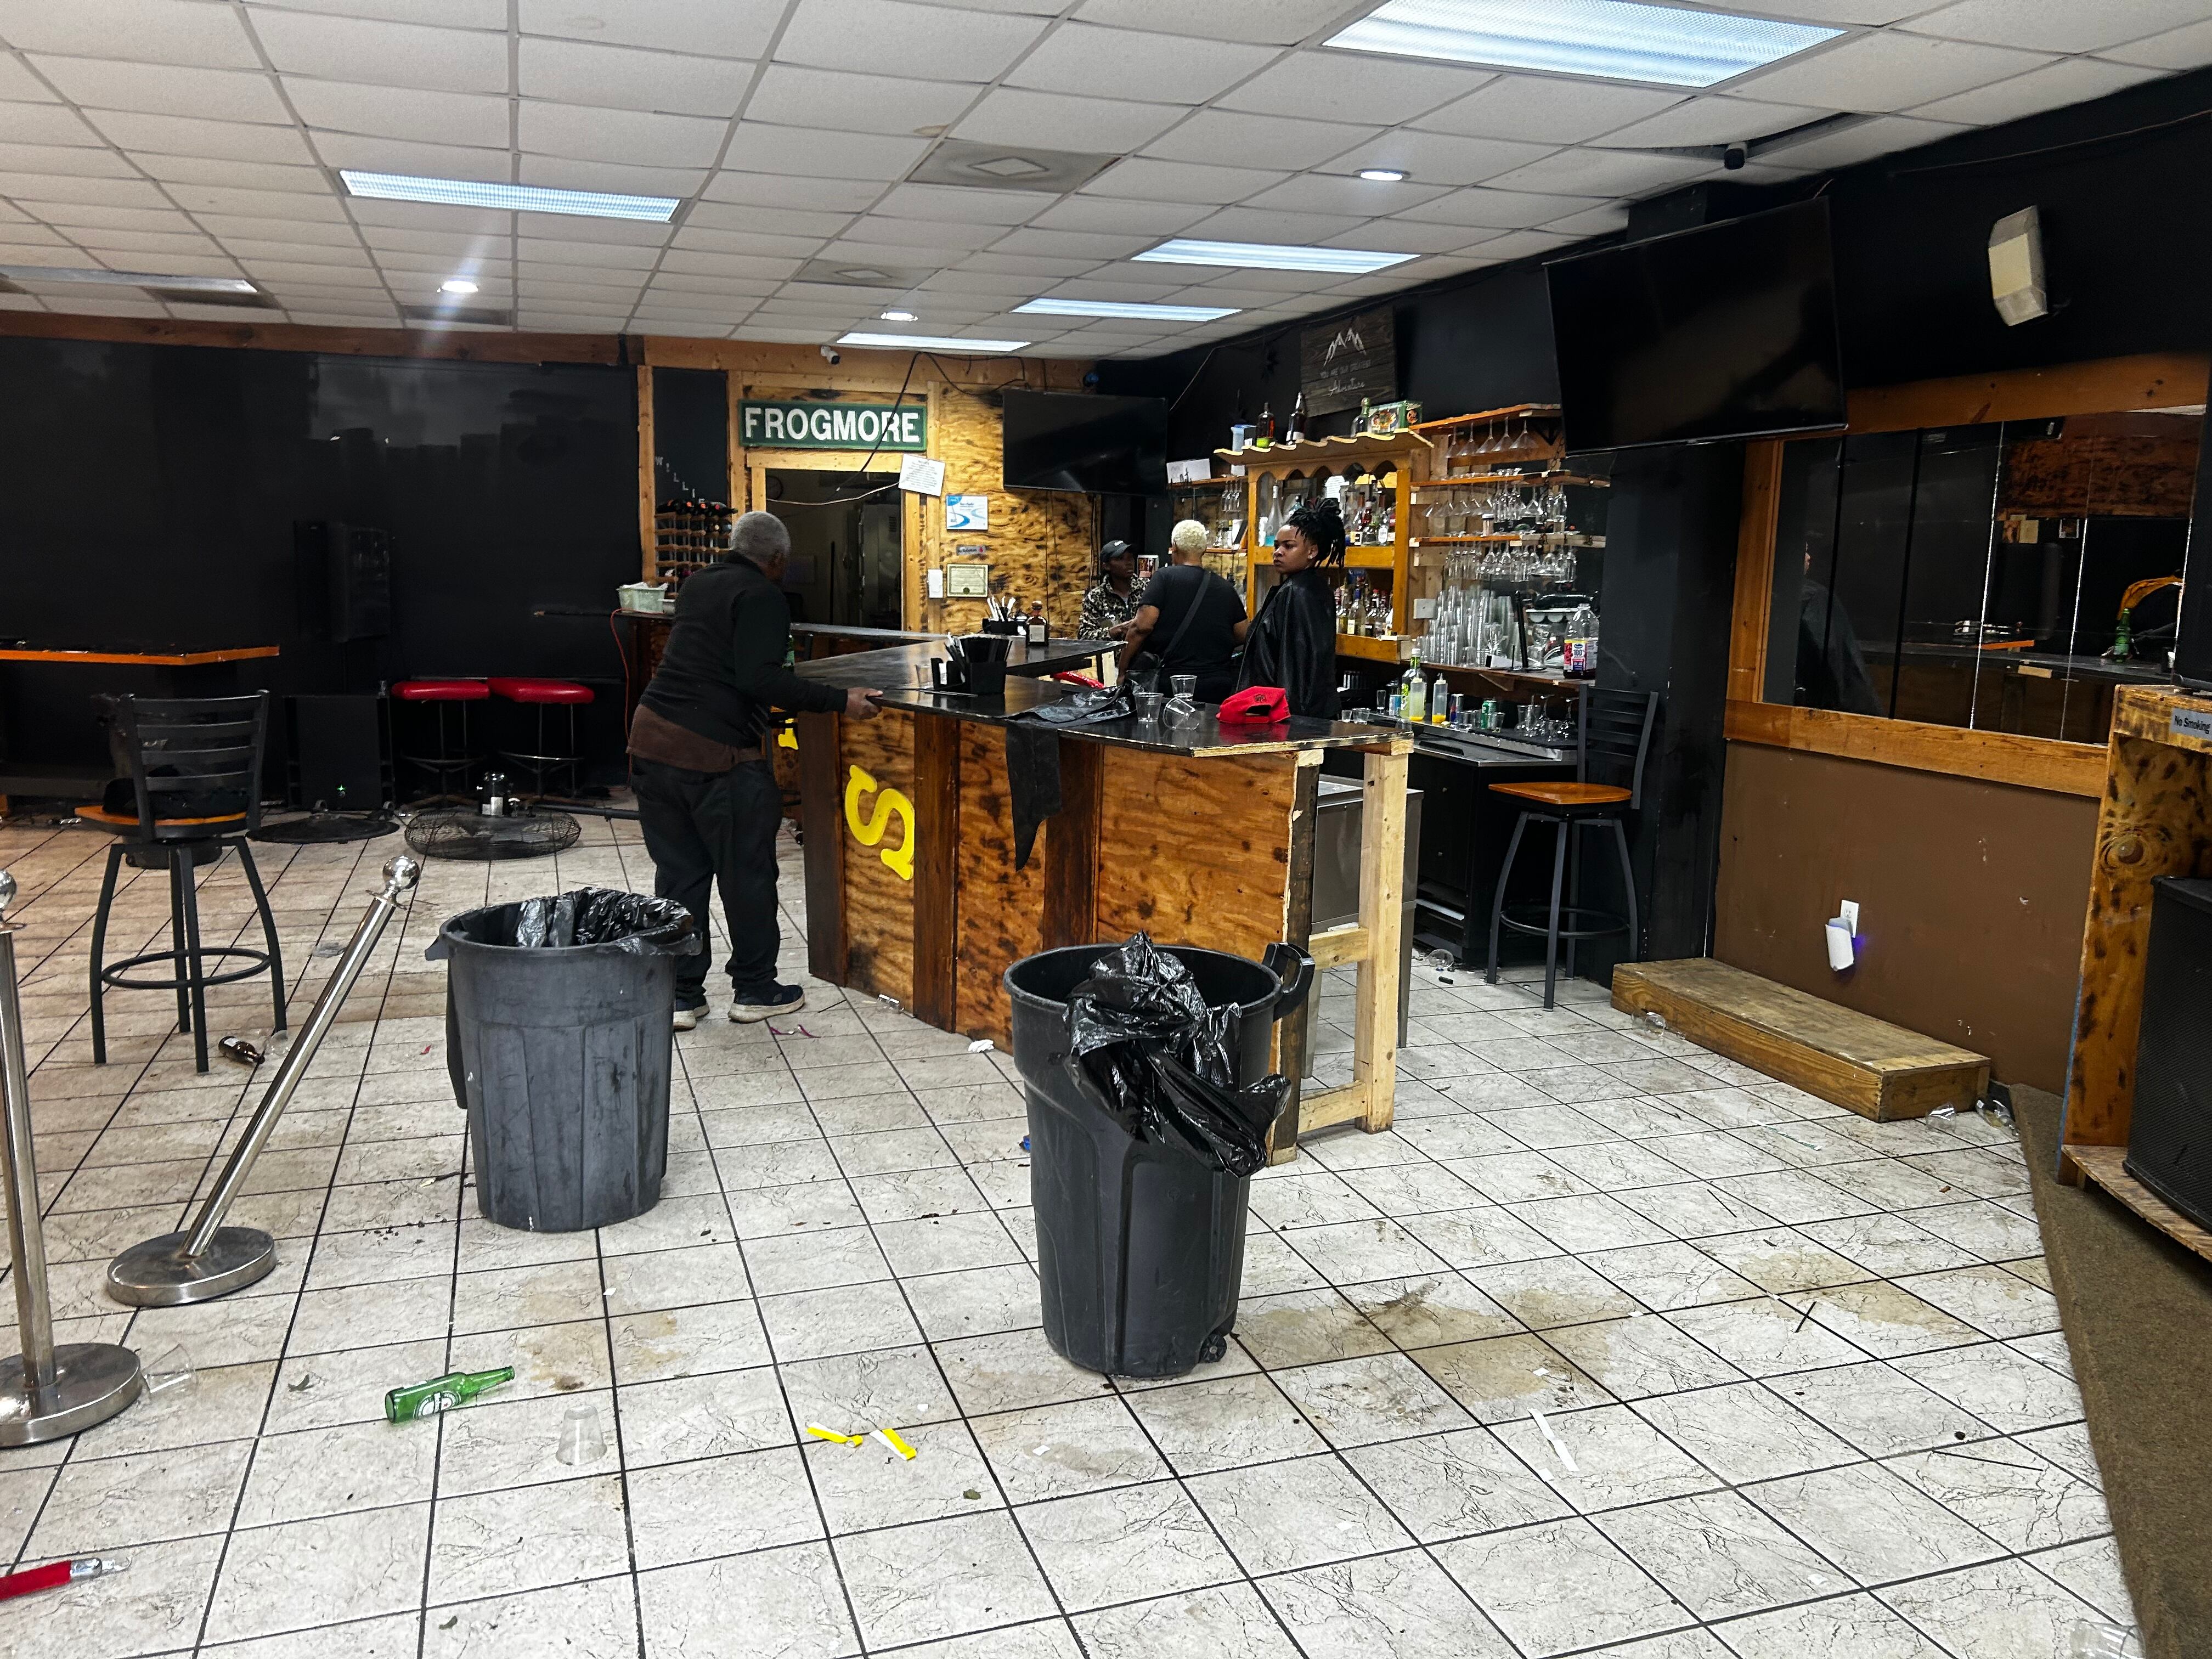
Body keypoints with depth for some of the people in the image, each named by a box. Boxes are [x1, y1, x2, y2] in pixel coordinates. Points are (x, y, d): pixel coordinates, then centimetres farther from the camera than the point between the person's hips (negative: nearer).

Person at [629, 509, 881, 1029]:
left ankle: (680, 995, 18)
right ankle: (753, 989, 18)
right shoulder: (763, 597, -8)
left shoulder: (696, 584, 18)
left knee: (678, 871, 14)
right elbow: (760, 678, -20)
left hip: (651, 739, 8)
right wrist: (838, 702, -19)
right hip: (716, 752, -8)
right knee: (747, 872, 7)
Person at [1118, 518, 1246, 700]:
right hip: (1220, 685, 4)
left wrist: (1122, 671, -5)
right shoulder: (1226, 588, 9)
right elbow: (1243, 635, 14)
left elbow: (1142, 626, -13)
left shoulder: (1165, 578, -3)